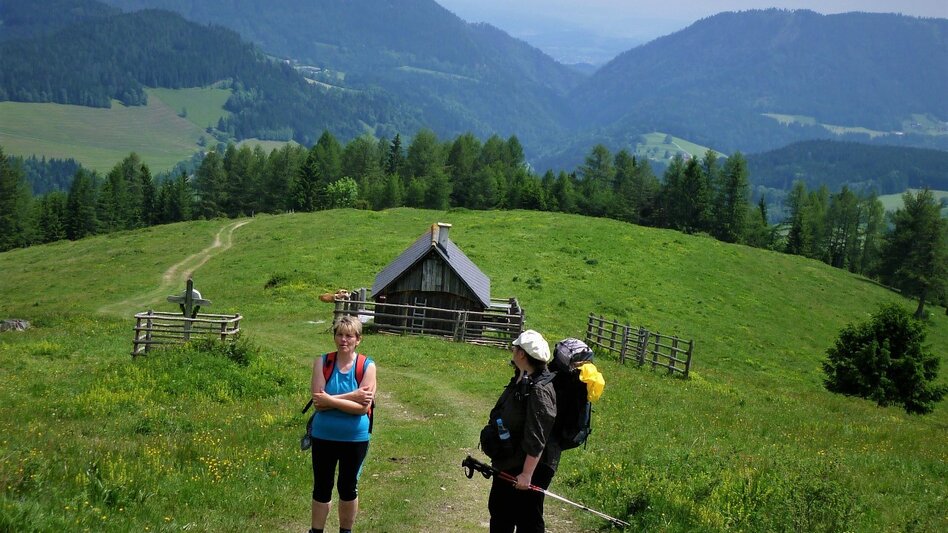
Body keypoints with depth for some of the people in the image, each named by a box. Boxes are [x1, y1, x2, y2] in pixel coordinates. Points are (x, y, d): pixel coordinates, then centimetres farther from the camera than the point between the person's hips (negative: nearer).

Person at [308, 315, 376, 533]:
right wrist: (351, 396, -22)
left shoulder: (367, 366, -11)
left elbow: (363, 407, -18)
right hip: (324, 437, 1)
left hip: (355, 439, -1)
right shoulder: (322, 362, -8)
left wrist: (330, 400, -22)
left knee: (348, 488, 15)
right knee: (322, 487, 12)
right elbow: (318, 401, -17)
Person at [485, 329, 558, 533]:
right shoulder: (520, 381, 4)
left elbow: (536, 439, -28)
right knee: (498, 509, 24)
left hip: (529, 468, -10)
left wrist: (527, 474, -27)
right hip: (508, 464, 10)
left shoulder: (539, 390, -27)